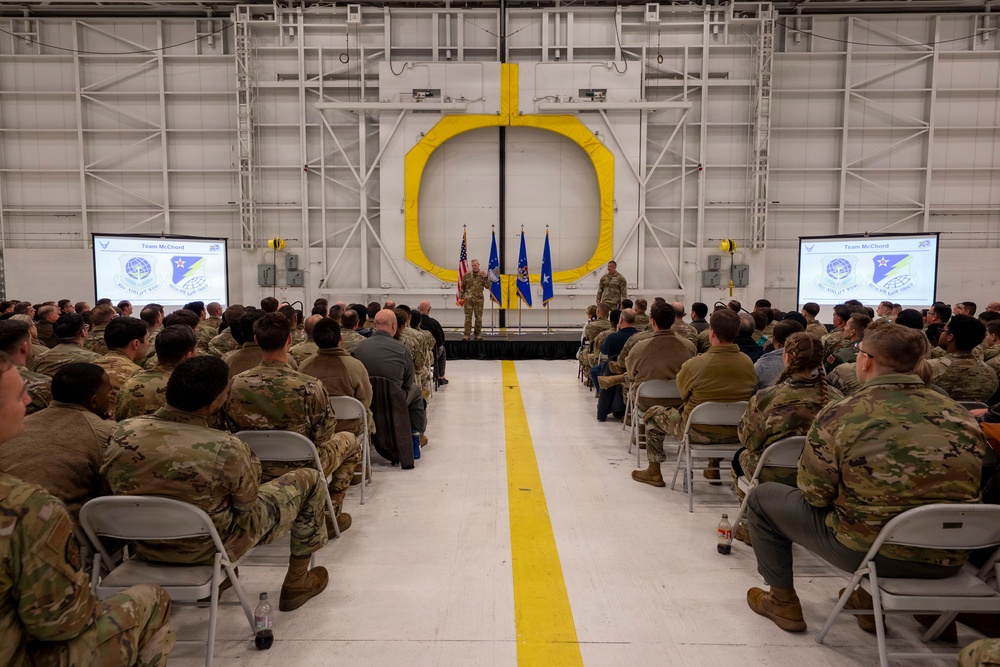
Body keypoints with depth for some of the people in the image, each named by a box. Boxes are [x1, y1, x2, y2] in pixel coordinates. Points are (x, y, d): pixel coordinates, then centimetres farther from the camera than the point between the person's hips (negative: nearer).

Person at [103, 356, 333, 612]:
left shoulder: (121, 432, -17)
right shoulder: (226, 449, -32)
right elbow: (246, 504, -13)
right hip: (211, 550, -5)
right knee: (309, 479, 10)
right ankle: (296, 584, 25)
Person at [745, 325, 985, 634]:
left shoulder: (841, 414, -17)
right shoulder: (960, 415, -3)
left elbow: (814, 494, -11)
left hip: (866, 551, -5)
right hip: (948, 560, 6)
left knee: (762, 497, 14)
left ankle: (782, 601, 24)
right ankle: (871, 600, 39)